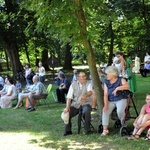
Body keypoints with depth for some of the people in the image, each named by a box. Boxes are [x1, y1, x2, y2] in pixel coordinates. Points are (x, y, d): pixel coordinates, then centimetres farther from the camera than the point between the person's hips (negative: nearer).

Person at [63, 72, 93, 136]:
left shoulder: (88, 83, 0)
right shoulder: (73, 84, 6)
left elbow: (90, 92, -21)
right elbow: (69, 97, 0)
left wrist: (86, 95, -46)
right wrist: (67, 107, -15)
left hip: (86, 103, -2)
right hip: (75, 104, 2)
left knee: (86, 111, -35)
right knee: (67, 113, -21)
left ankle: (88, 129, -17)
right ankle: (68, 130, 0)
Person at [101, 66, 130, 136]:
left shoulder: (121, 80, -5)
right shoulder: (106, 82, 5)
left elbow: (127, 86, -25)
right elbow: (105, 94, -1)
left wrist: (117, 88, -33)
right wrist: (106, 105, -13)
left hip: (121, 99, -4)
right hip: (110, 101, 4)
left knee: (119, 111, -30)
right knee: (105, 111, -21)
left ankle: (123, 125, -2)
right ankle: (105, 130, -17)